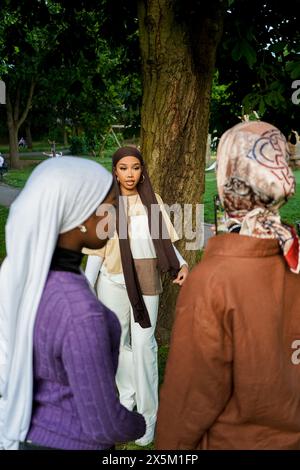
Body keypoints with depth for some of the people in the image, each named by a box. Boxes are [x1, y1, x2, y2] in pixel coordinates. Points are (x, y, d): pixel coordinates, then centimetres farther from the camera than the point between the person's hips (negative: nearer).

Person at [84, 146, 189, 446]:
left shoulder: (152, 202, 4)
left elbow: (164, 240, 8)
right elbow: (96, 250, 0)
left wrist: (181, 264, -9)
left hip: (145, 282, 0)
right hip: (113, 281, 0)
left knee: (143, 344, -4)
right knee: (119, 341, 11)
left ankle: (148, 414, 3)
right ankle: (127, 394, 32)